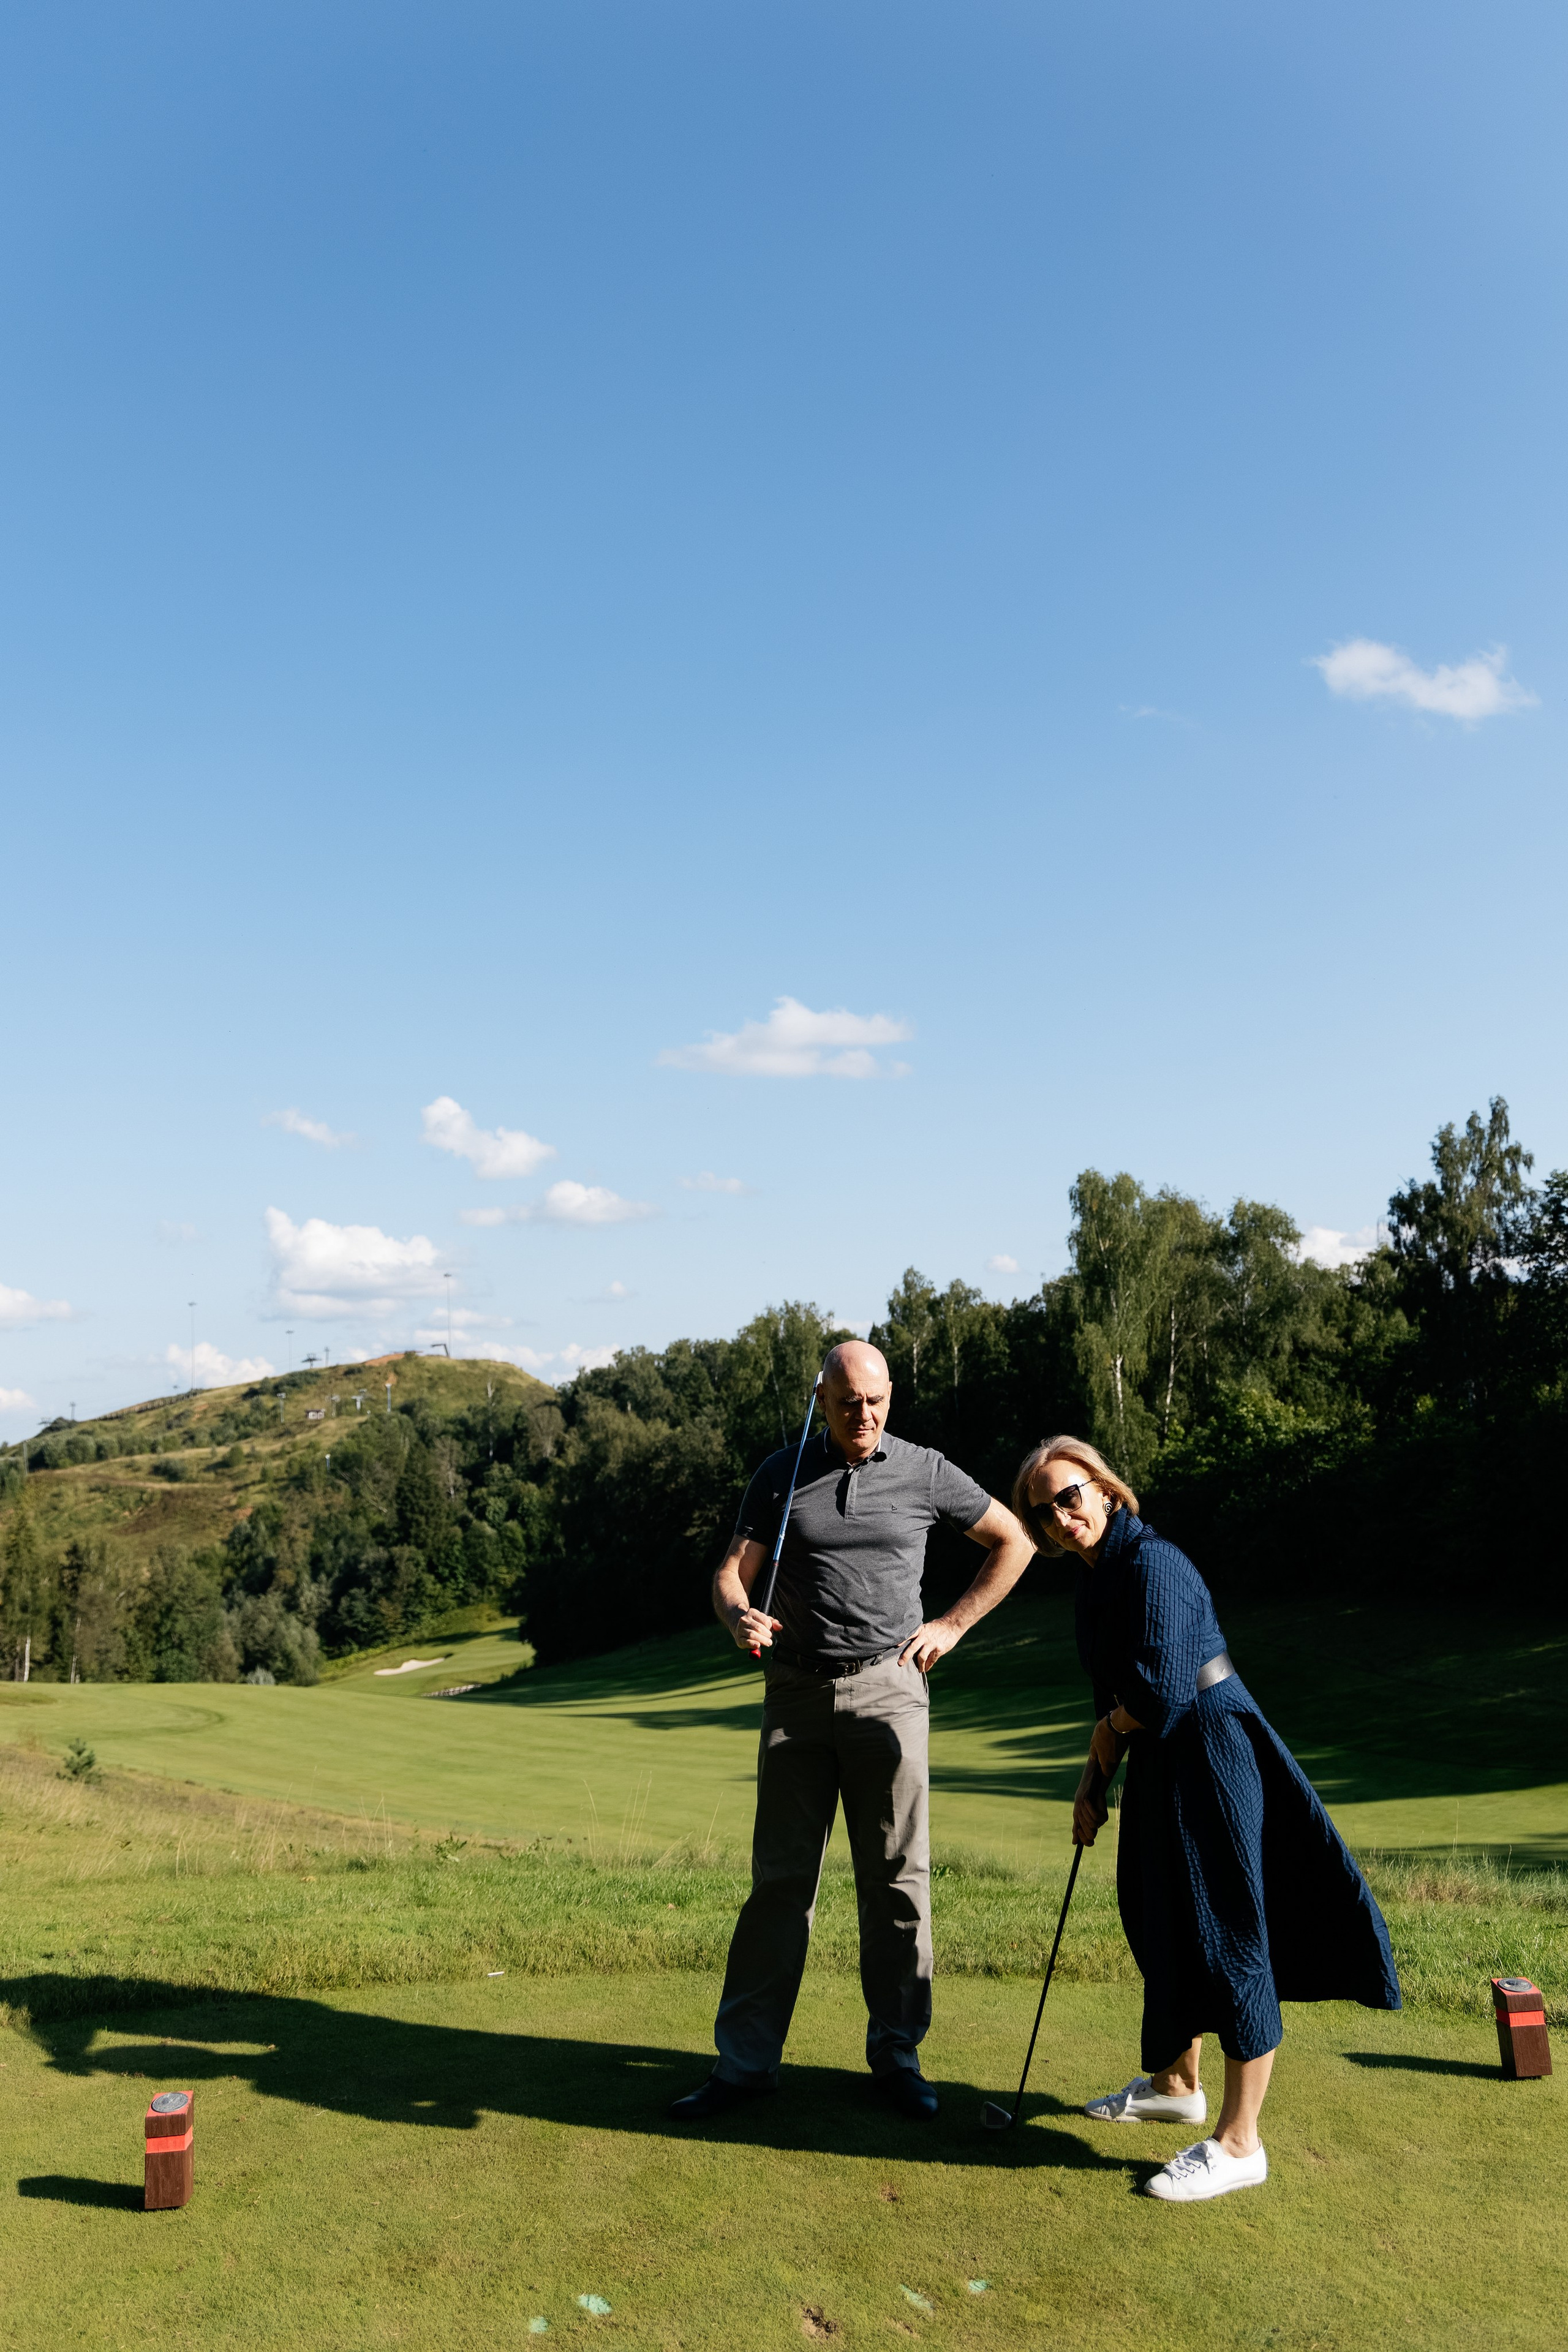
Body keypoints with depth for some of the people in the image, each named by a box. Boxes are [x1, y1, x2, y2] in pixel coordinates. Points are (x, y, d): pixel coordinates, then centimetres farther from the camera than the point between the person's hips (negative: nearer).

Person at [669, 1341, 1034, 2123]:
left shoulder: (924, 1472, 2)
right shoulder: (782, 1473, 4)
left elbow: (1014, 1540, 12)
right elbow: (734, 1570, 0)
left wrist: (952, 1625, 5)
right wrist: (739, 1616, -23)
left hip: (886, 1686, 0)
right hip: (796, 1692, 1)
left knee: (897, 1878, 3)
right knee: (779, 1878, 4)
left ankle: (897, 2053, 18)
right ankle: (745, 2059, 13)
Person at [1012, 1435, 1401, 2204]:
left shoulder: (1151, 1564, -22)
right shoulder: (1094, 1576, 8)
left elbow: (1158, 1691, -28)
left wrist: (1110, 1734, -8)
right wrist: (1093, 1778, 13)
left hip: (1212, 1756, -10)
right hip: (1160, 1765, 10)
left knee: (1226, 1938, -1)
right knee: (1163, 1928, 23)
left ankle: (1238, 2143, 12)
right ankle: (1176, 2084, 43)